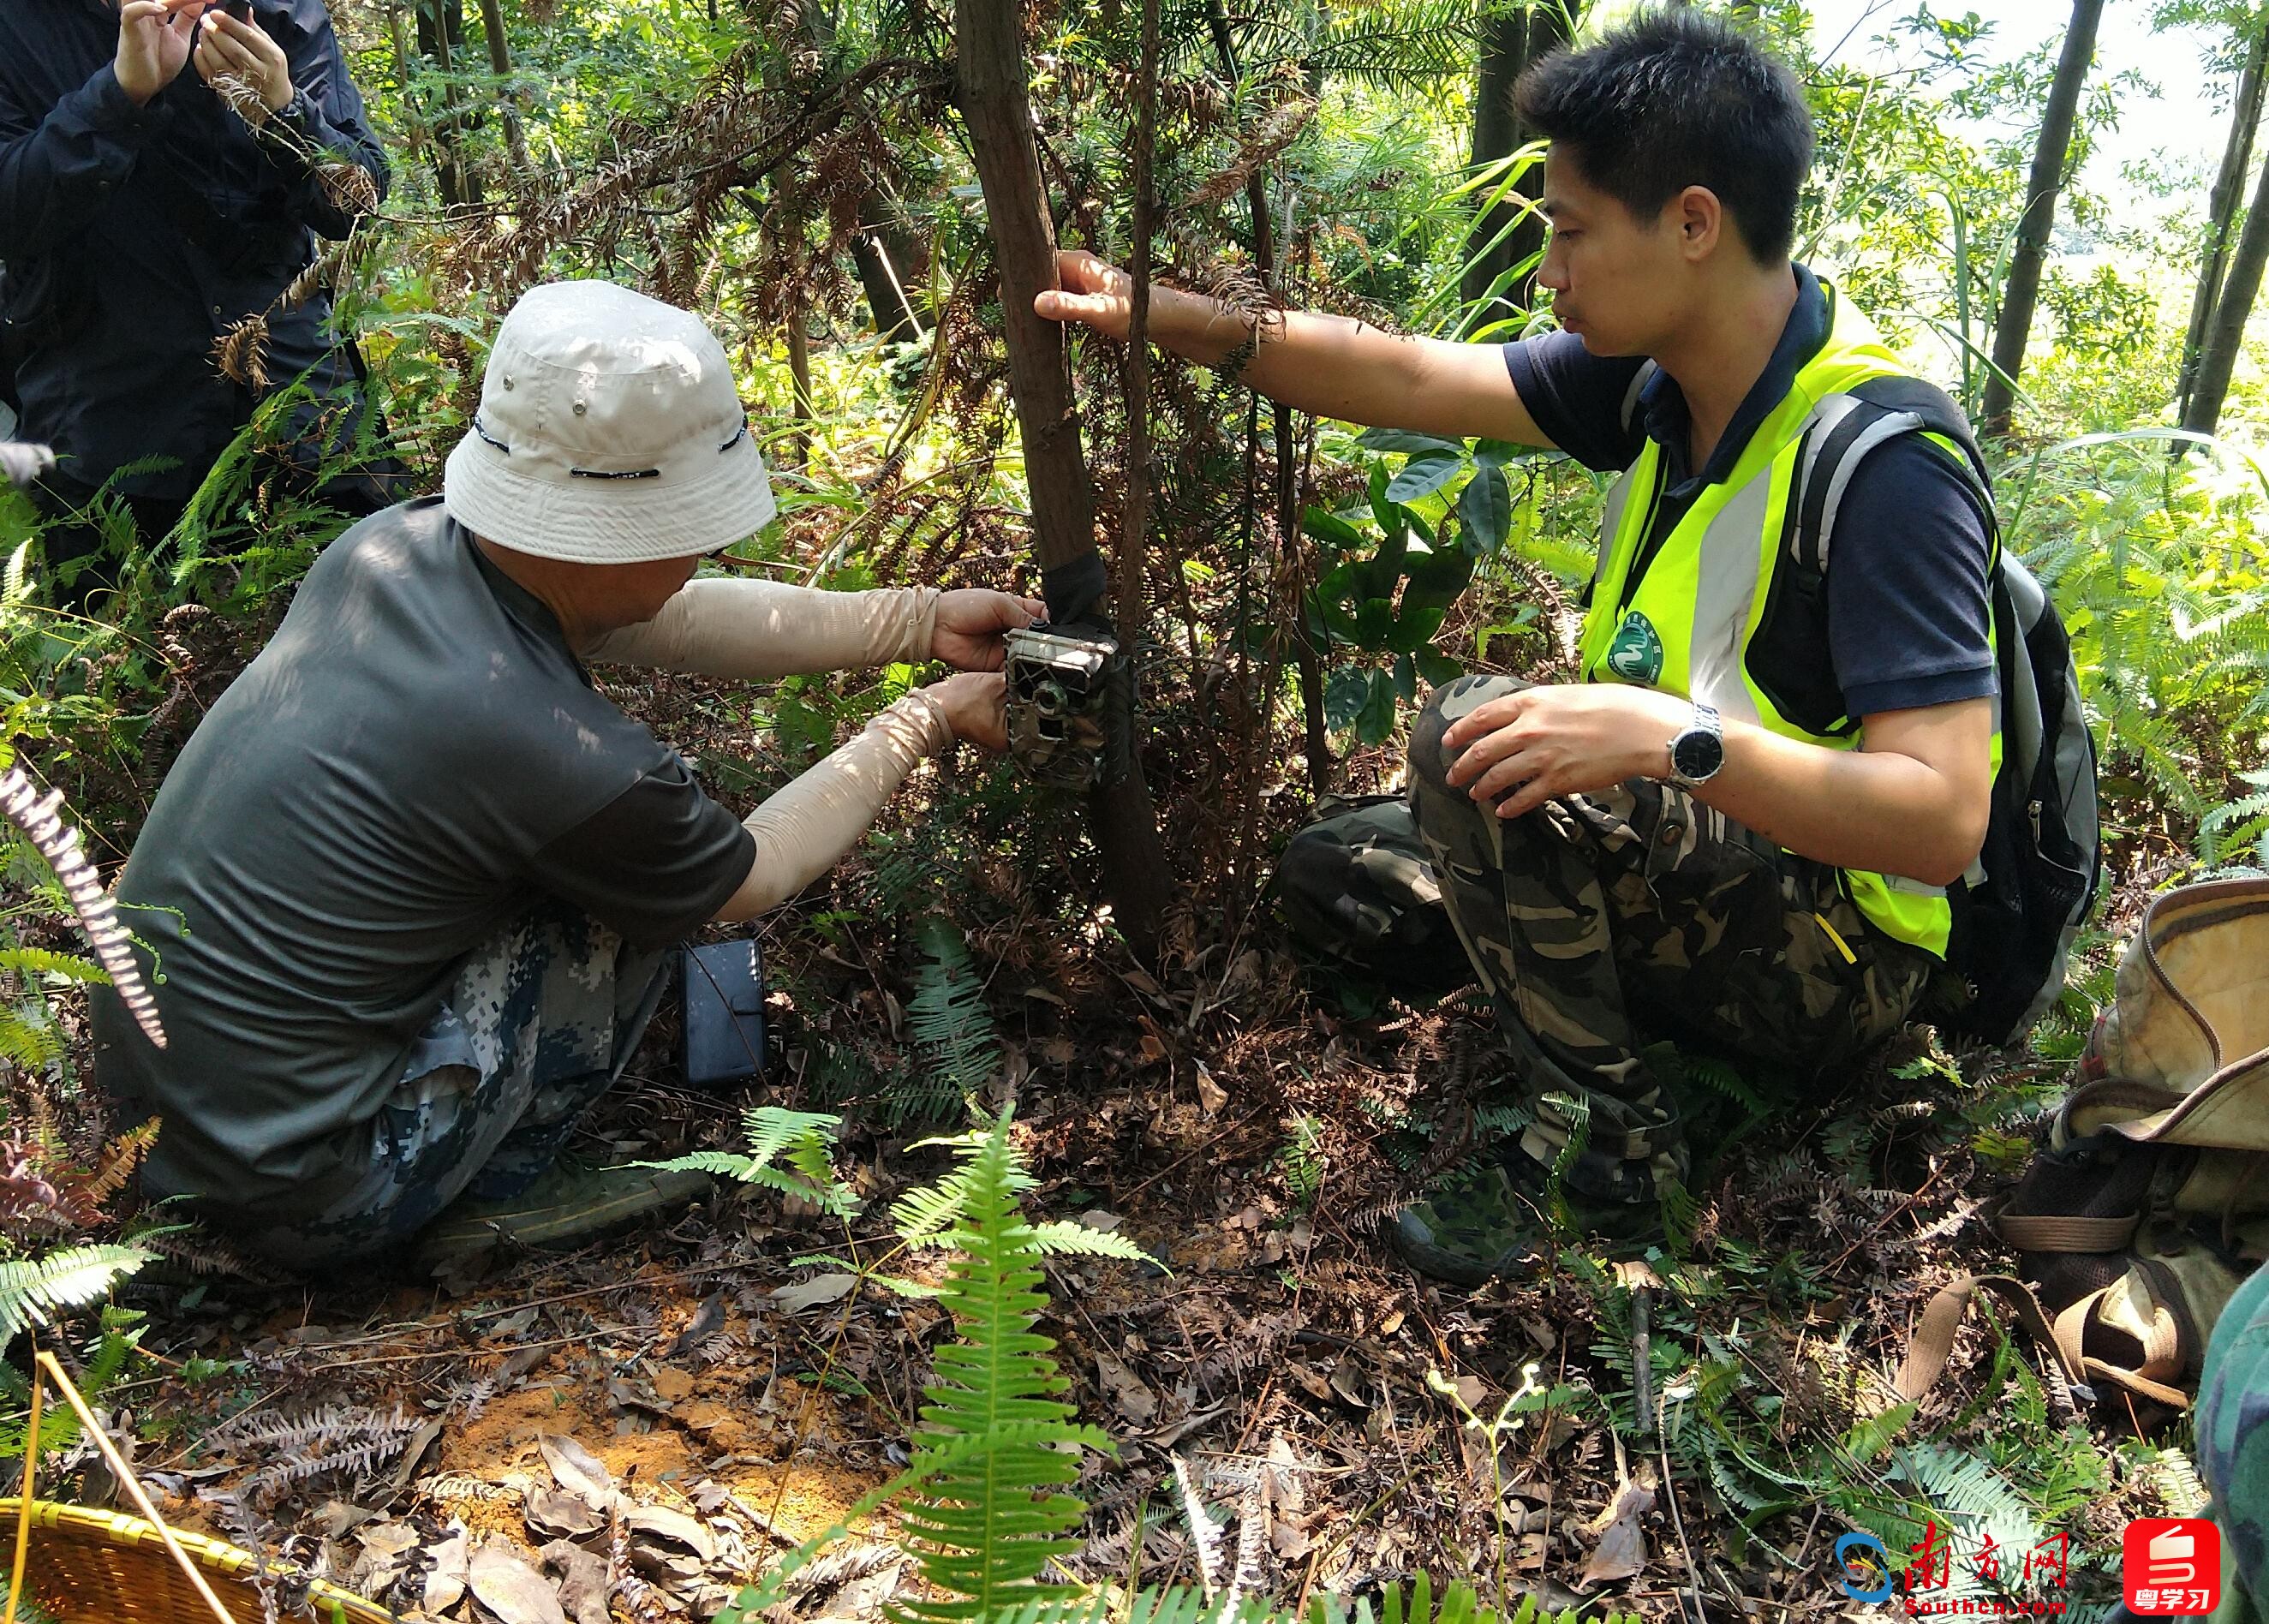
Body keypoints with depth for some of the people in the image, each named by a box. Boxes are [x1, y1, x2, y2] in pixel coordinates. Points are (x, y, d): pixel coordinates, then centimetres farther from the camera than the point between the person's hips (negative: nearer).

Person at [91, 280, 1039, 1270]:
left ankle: (498, 1177, 17)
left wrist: (921, 621, 8)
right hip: (287, 1193, -7)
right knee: (630, 906, -7)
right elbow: (752, 875, -7)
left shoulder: (393, 544, -8)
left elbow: (669, 619, 5)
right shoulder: (565, 761, -29)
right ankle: (500, 1197, 8)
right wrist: (926, 724, 4)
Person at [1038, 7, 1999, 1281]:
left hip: (1847, 954, -8)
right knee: (1337, 870, 13)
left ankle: (1607, 1126, -14)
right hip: (1708, 855, 8)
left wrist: (1669, 736, -41)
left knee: (1474, 729, -28)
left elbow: (1943, 819, -32)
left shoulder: (1884, 469, -28)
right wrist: (1170, 318, -4)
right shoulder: (1659, 379, -4)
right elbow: (1409, 380, 0)